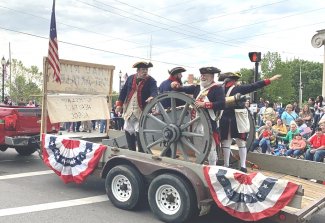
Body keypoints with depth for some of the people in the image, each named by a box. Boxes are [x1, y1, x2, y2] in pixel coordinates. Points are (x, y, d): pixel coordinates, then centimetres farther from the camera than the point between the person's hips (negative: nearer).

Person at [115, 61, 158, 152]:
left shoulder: (151, 81, -5)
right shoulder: (130, 78, 6)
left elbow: (154, 91, -22)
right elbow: (123, 91, 12)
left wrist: (152, 97, -45)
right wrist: (119, 104, 8)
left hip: (141, 111, -5)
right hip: (128, 110, 5)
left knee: (139, 132, -11)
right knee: (128, 131, 13)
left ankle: (141, 152, 0)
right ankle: (131, 151, 28)